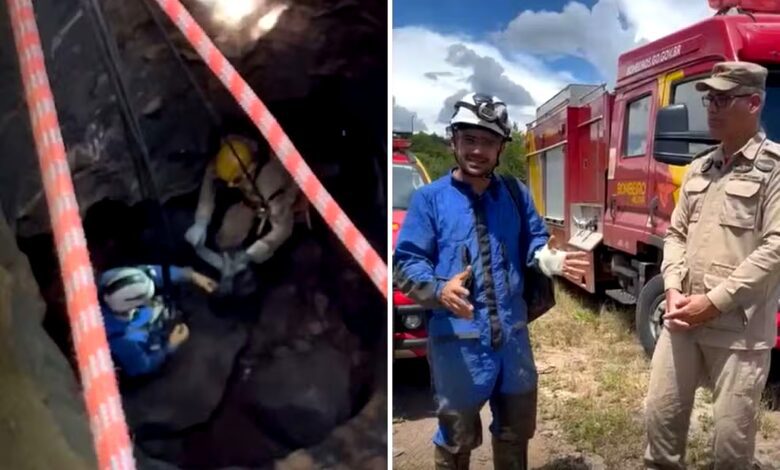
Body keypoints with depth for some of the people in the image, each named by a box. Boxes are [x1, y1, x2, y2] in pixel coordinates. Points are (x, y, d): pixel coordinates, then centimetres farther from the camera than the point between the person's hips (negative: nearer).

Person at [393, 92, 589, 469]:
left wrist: (553, 260, -11)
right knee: (457, 437, 12)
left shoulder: (516, 194, 9)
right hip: (458, 338, -4)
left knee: (517, 427, 22)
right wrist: (439, 289, -29)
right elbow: (405, 264, -9)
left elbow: (533, 244, 13)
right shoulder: (429, 198, -5)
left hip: (512, 333, 5)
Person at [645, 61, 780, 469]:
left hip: (740, 327, -5)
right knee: (662, 413, 13)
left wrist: (715, 301, -15)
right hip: (682, 319, 6)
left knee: (732, 432, 5)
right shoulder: (699, 169, 13)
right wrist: (674, 288, -1)